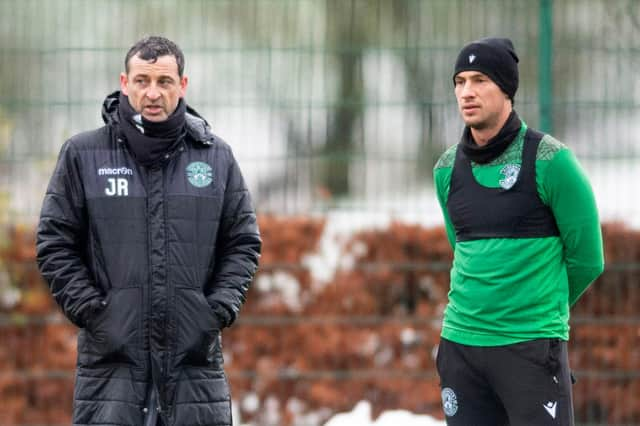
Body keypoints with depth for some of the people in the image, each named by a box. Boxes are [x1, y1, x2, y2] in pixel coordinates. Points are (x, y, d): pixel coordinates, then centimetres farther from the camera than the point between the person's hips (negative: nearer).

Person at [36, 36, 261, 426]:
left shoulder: (217, 156, 10)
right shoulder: (82, 154, 4)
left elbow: (243, 243, 13)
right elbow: (55, 244, 5)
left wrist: (220, 308, -1)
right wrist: (90, 310, -6)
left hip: (195, 358, 2)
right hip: (112, 355, -2)